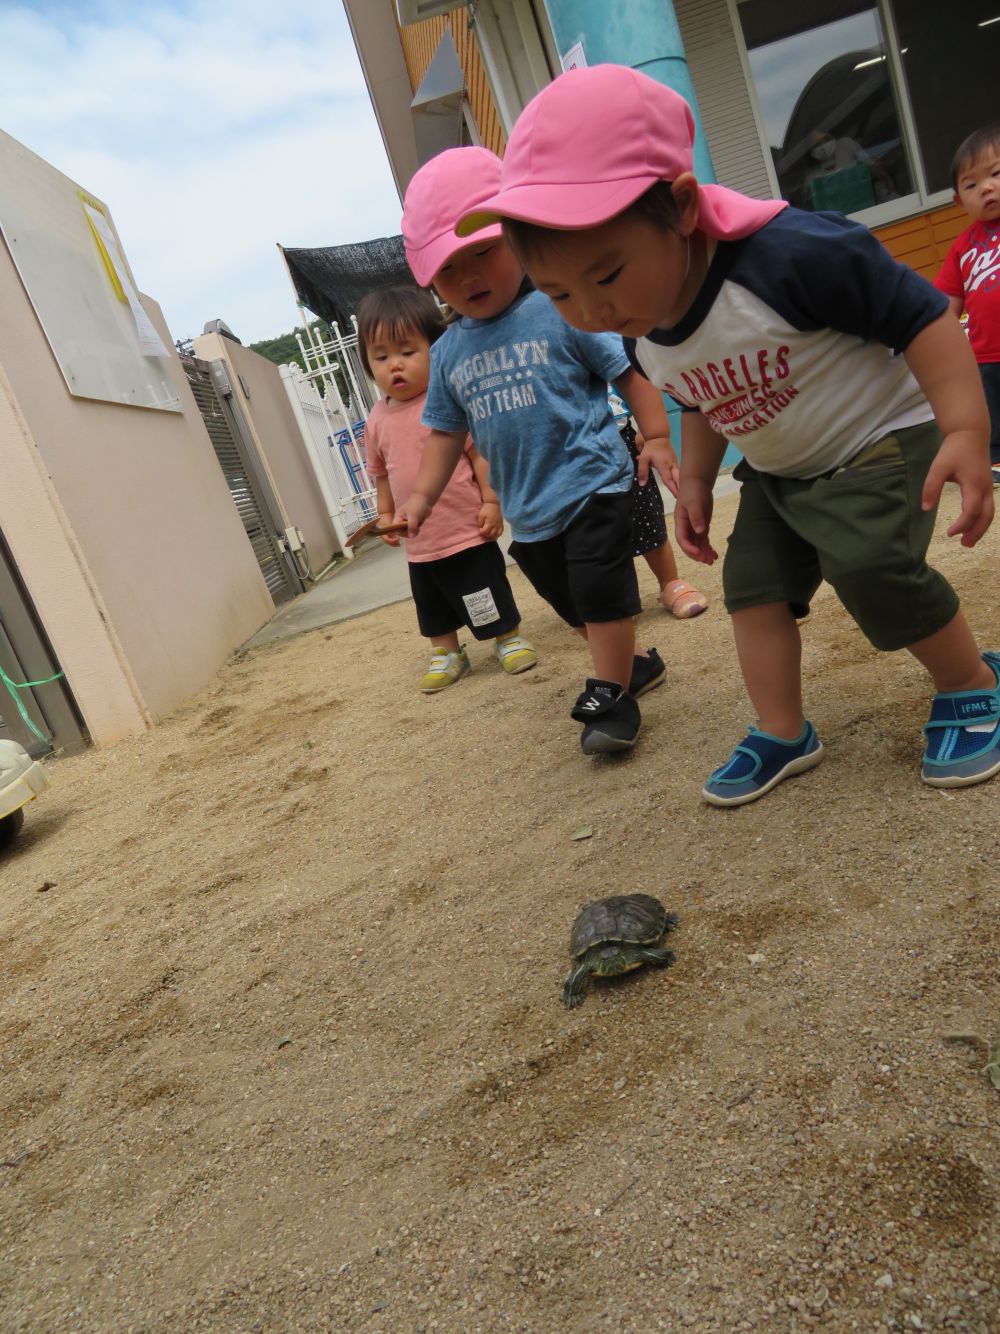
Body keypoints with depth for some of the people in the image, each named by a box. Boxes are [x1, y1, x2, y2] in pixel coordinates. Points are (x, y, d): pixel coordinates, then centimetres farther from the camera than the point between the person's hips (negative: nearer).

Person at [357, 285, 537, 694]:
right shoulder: (378, 420, 3)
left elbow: (480, 452, -12)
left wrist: (491, 500, -15)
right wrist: (385, 515, 13)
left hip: (467, 531, -5)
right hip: (420, 543, 6)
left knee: (491, 596, 9)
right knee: (433, 607, 19)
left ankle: (510, 638, 31)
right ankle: (446, 653, 37)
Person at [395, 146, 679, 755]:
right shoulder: (449, 351, 7)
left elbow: (630, 369, -6)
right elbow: (447, 431, 14)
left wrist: (657, 438, -14)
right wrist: (422, 496, 7)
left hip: (591, 483, -6)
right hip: (526, 509, 7)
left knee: (600, 591, -6)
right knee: (572, 602, 17)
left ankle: (612, 693, 11)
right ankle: (635, 660, 39)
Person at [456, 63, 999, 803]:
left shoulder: (791, 253, -33)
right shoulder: (644, 336, -7)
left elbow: (919, 313, -27)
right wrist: (695, 481, 8)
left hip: (880, 438, -7)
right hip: (777, 473, 7)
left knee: (869, 566, -24)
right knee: (753, 581, -2)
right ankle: (782, 732, 11)